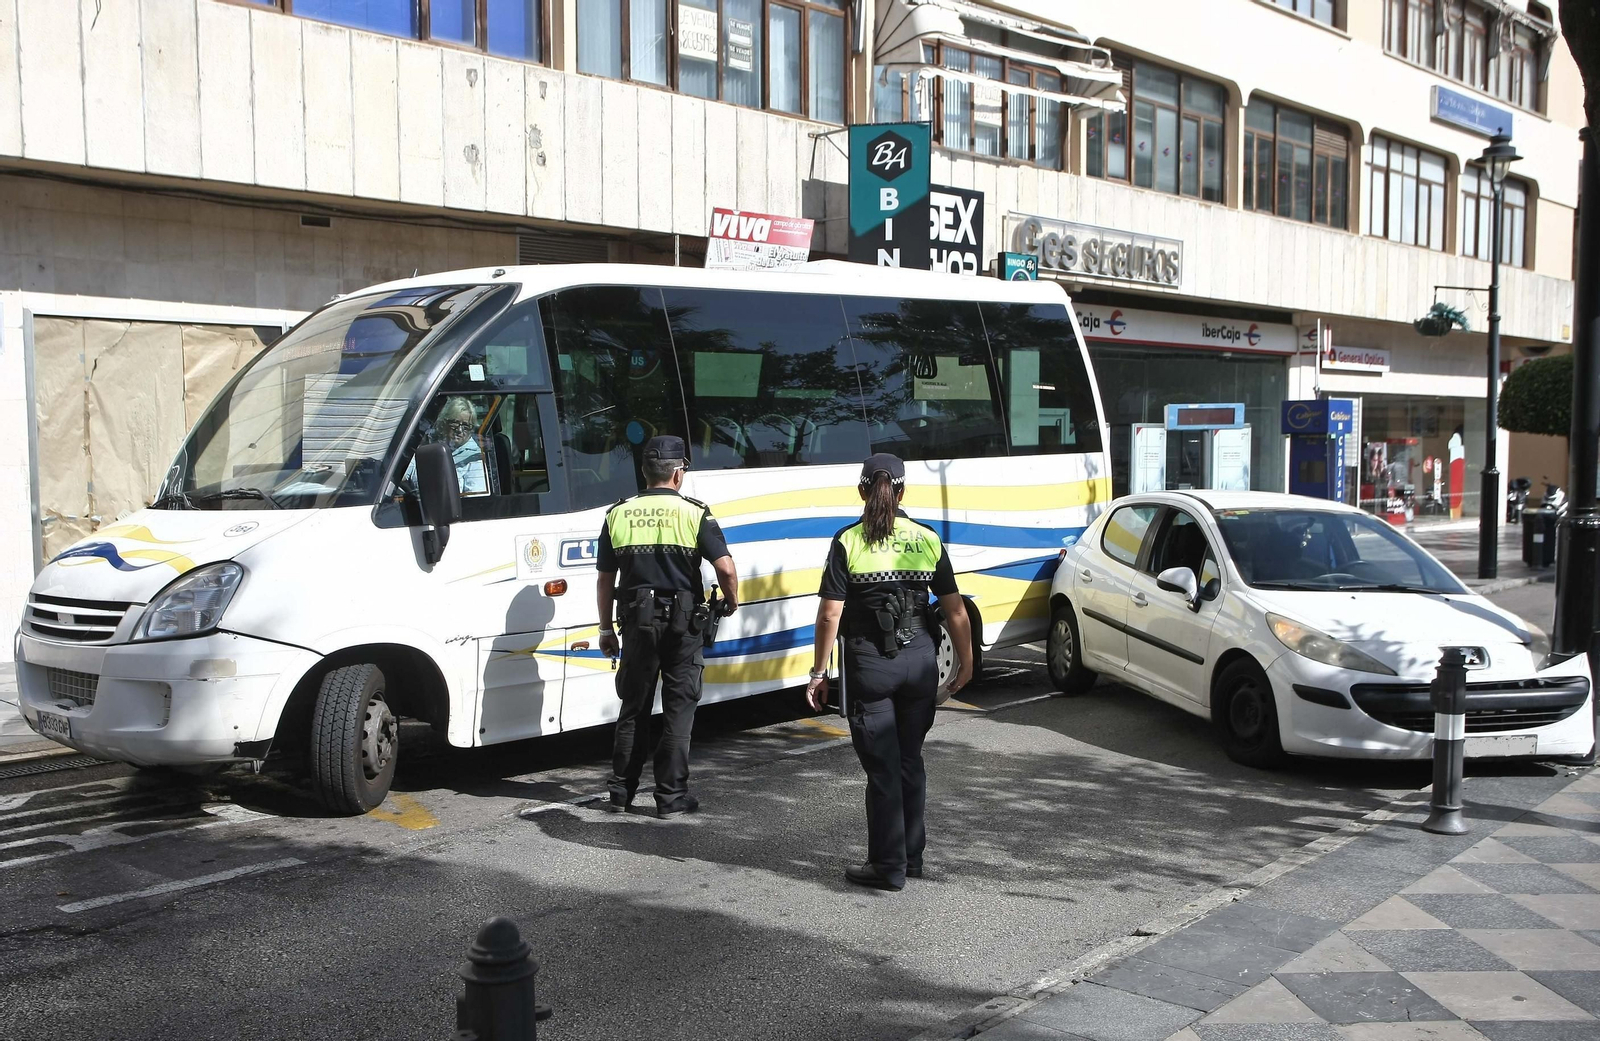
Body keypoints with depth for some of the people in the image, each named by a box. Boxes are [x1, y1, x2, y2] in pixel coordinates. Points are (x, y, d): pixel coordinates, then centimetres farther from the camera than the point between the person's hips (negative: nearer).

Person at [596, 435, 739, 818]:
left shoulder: (618, 514, 4)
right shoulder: (694, 513, -5)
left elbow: (605, 580, 7)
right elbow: (726, 569, -13)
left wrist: (606, 629, 16)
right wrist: (731, 602, 6)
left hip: (637, 621, 3)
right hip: (683, 622, -3)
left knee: (633, 707, 15)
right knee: (678, 710, 6)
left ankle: (622, 790, 21)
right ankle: (671, 796, 8)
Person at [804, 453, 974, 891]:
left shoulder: (848, 542, -6)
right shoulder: (927, 540, 2)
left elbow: (830, 614, -9)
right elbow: (955, 609, 3)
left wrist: (819, 672, -2)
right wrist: (966, 660, 15)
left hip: (869, 665, -3)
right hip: (920, 663, 3)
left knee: (882, 767, 4)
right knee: (910, 761, 17)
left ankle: (888, 866, 9)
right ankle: (912, 855, 26)